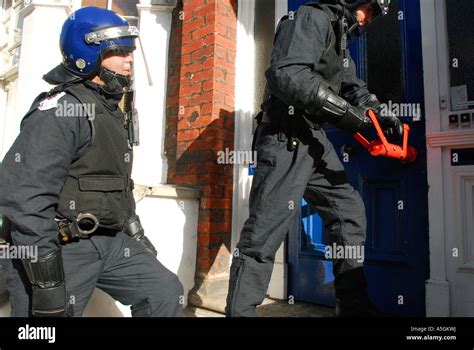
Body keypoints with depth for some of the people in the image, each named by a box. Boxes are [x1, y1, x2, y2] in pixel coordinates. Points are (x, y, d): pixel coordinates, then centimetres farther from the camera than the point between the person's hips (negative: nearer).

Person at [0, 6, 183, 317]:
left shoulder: (112, 112, 14)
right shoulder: (61, 110, -17)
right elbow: (25, 198, -25)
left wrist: (136, 233, 22)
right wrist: (46, 279, -24)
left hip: (111, 241, 9)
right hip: (58, 249, -8)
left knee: (167, 294, 6)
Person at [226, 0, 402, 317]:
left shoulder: (340, 36, 26)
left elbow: (354, 87, 24)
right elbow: (288, 74, -23)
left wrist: (381, 115, 7)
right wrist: (342, 110, -21)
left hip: (314, 139, 11)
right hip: (286, 139, -10)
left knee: (349, 210, 12)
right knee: (265, 232, -9)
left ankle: (353, 307, 24)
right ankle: (240, 311, 3)